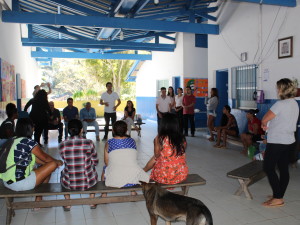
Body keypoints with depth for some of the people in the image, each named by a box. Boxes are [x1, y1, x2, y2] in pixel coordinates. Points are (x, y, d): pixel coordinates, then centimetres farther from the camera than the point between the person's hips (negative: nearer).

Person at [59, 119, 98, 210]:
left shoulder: (62, 145, -11)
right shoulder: (89, 143, -13)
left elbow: (66, 160, 6)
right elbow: (95, 162, -1)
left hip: (69, 184, 1)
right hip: (88, 182, -1)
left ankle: (67, 204, 37)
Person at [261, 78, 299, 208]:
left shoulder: (280, 104, -20)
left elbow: (265, 119, -14)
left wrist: (264, 125, 7)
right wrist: (270, 126, 8)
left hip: (277, 142, -9)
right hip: (288, 140, 9)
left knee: (268, 168, -2)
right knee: (283, 169, 12)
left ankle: (277, 199, 0)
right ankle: (279, 196, 21)